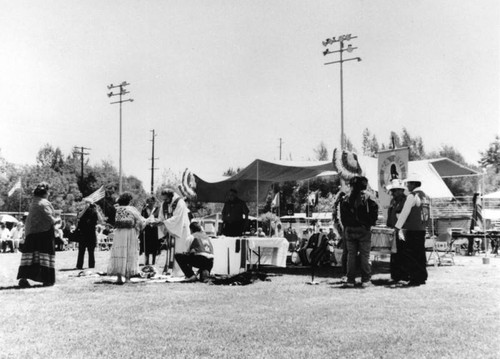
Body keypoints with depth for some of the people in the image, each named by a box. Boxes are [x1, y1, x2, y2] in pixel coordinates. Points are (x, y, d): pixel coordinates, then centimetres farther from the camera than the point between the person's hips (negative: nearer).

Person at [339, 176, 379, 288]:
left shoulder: (346, 199, 1)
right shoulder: (367, 197, -7)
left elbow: (342, 216, 5)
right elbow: (374, 210, -7)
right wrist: (370, 223, 6)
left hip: (349, 229, 3)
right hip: (364, 229, -2)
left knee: (351, 254, 7)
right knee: (365, 255, 4)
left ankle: (350, 279, 7)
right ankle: (365, 279, 6)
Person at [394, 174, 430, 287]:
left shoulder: (412, 196, -12)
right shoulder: (424, 196, 15)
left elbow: (405, 212, -16)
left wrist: (398, 227, -15)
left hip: (412, 230, -8)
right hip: (422, 229, 9)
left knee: (410, 255, -4)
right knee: (420, 254, 13)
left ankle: (414, 279, -4)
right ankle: (422, 277, 19)